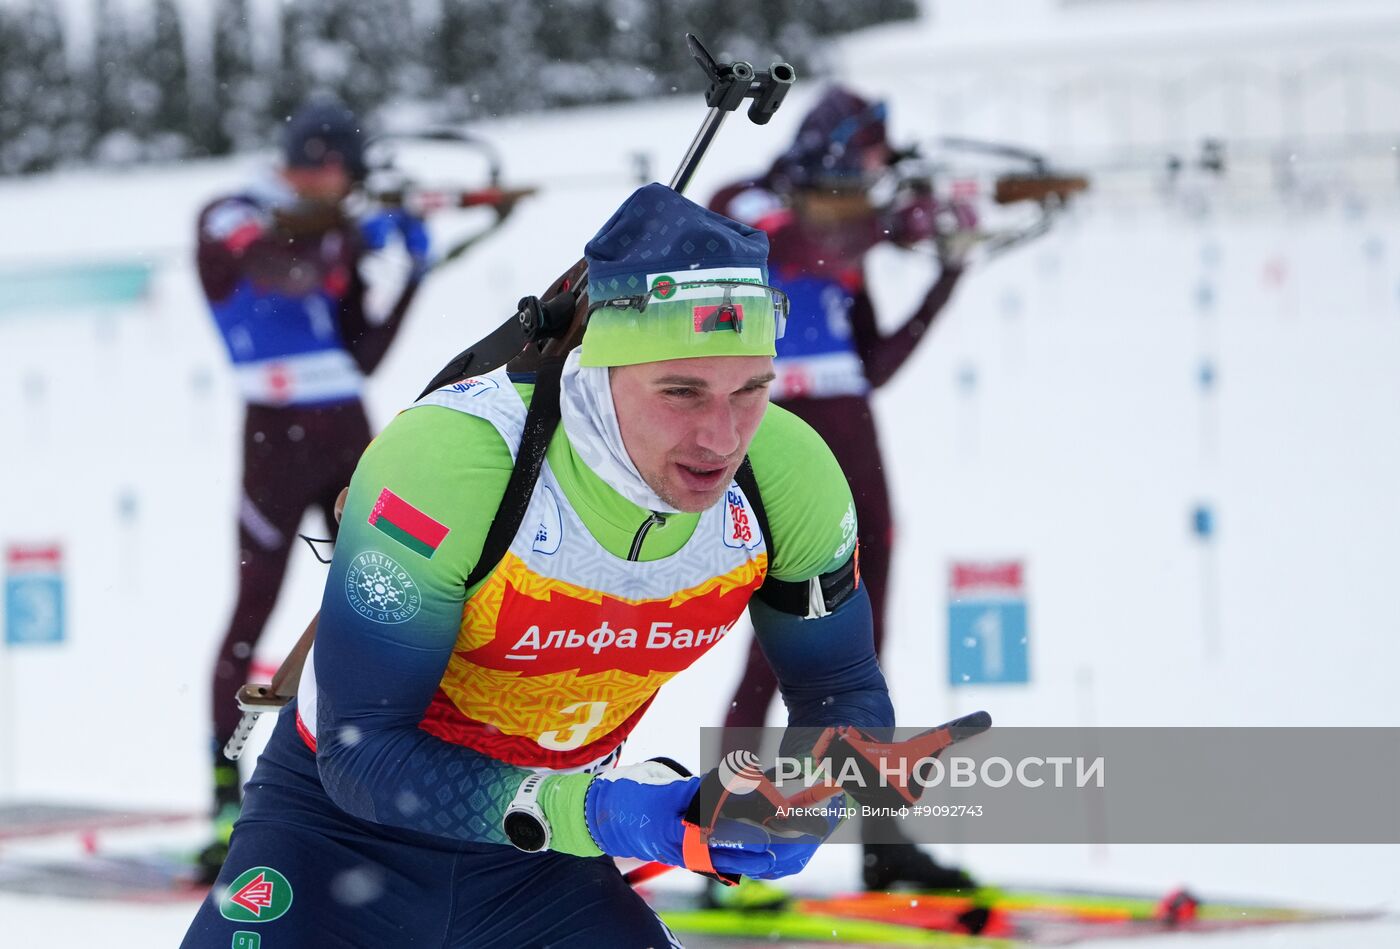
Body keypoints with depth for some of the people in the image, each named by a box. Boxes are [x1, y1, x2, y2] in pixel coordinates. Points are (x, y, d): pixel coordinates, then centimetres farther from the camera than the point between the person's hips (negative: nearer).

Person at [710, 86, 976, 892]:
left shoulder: (846, 245, 19)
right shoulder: (742, 207, 1)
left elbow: (876, 368, 15)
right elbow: (808, 248, -22)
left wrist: (947, 279, 11)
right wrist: (912, 219, -19)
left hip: (850, 441, 7)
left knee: (860, 645, 7)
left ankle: (882, 836, 12)